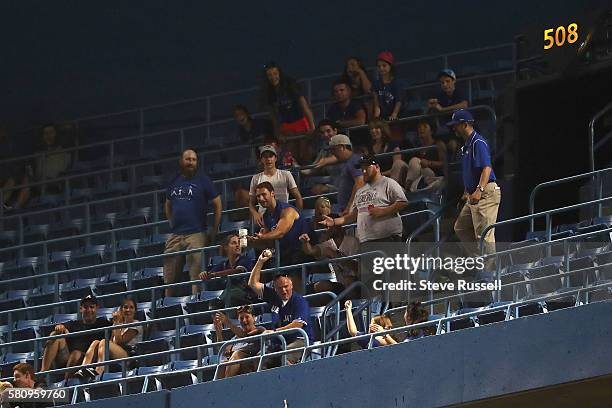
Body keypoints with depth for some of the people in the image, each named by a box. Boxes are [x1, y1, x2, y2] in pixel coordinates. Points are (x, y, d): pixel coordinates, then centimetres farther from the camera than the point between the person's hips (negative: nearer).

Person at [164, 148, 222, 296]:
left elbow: (217, 205, 3)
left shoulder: (203, 181, 2)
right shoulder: (174, 182, 14)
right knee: (169, 279, 4)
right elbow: (168, 206, 29)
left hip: (196, 234, -5)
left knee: (196, 276, -10)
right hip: (175, 236, 5)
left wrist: (214, 231, -1)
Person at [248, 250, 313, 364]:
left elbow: (298, 325, -18)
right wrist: (260, 262, 10)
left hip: (301, 341, -7)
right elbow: (253, 283, 19)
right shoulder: (274, 298, 12)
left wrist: (274, 331, -20)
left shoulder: (299, 301, -6)